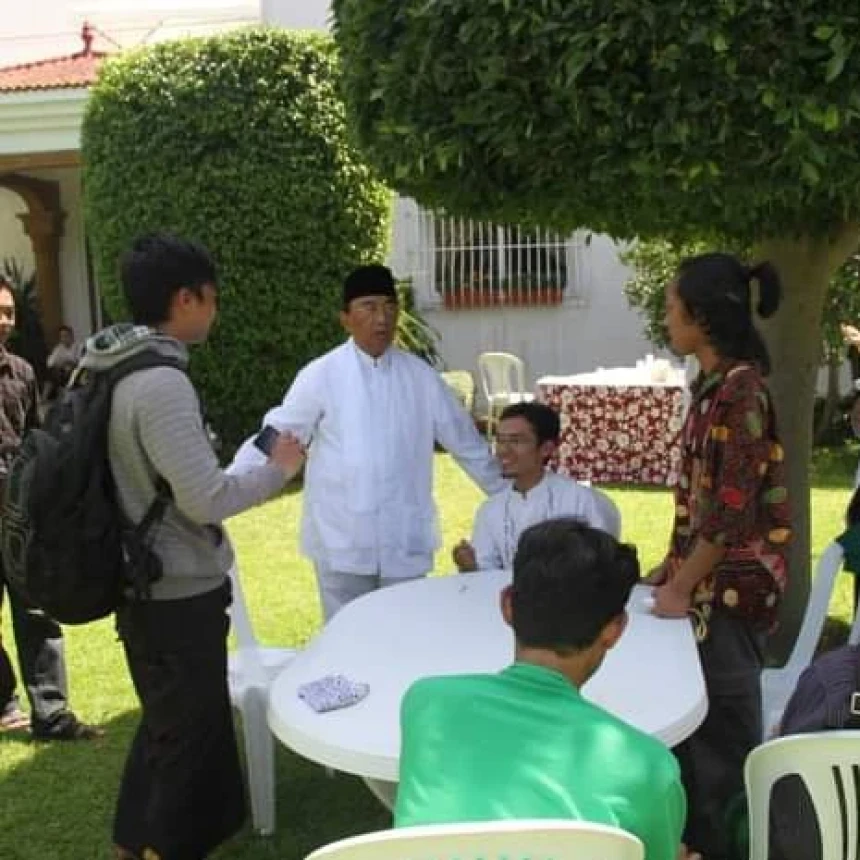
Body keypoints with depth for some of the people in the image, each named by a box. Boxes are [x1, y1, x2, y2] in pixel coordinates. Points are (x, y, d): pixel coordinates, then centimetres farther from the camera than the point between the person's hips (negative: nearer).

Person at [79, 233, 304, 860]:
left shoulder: (112, 374, 4)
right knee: (192, 738, 7)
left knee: (164, 728, 25)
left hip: (143, 587, 10)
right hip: (180, 596, -10)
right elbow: (205, 499, -26)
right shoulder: (161, 384, -25)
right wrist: (277, 469, -10)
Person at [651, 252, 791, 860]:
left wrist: (682, 586, -14)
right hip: (708, 580, 9)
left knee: (723, 730, 5)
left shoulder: (740, 389, -20)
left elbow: (735, 509, -21)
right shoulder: (716, 383, 9)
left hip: (731, 586, -9)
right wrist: (673, 566, 14)